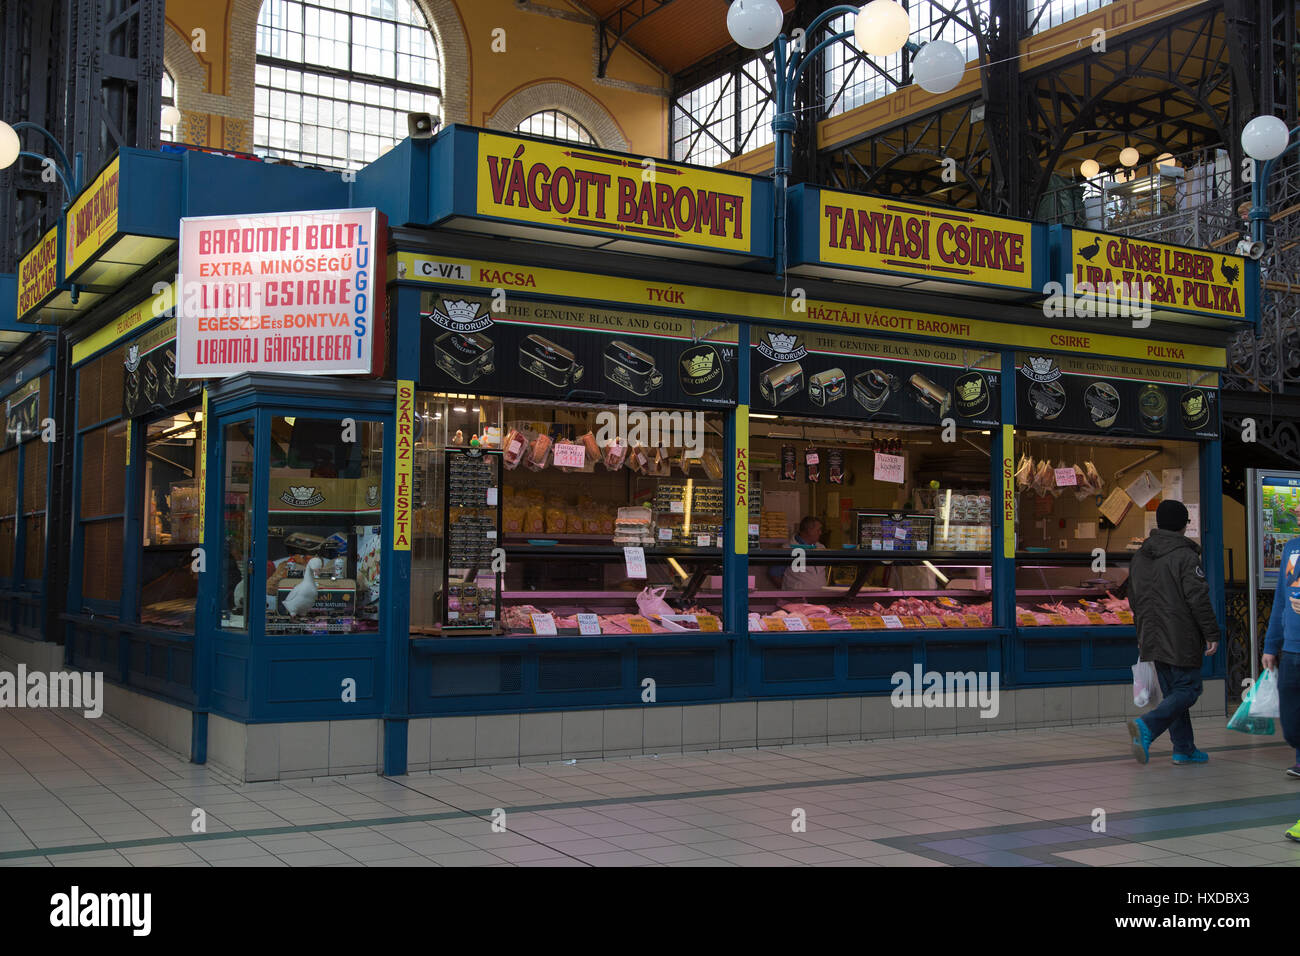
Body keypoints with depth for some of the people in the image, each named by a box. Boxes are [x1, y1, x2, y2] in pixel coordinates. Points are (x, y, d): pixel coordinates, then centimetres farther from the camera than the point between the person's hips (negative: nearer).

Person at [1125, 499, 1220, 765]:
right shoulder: (1185, 556, -12)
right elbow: (1199, 598, -15)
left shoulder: (1139, 557, 12)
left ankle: (1183, 749, 15)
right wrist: (1211, 633, -9)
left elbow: (1135, 600, 18)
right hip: (1181, 640, -7)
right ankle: (1147, 725, -22)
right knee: (1187, 689, -3)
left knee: (1172, 692, 13)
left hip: (1154, 640, 8)